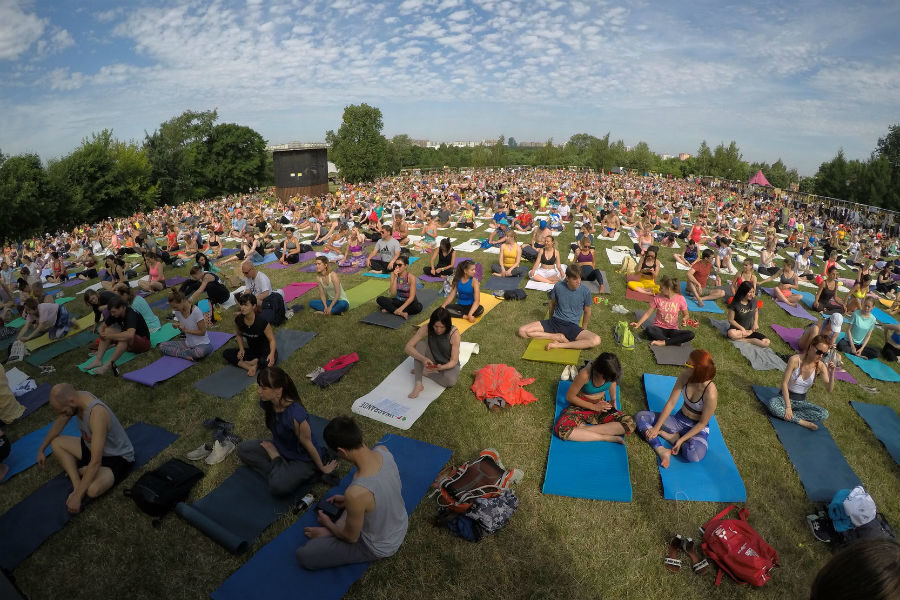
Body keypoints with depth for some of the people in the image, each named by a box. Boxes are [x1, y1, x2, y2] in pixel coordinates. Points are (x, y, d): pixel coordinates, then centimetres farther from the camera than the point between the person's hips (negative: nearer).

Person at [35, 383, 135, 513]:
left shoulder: (97, 414, -38)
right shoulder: (76, 397, -12)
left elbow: (95, 462, -36)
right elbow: (58, 424, 13)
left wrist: (77, 496, -31)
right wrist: (41, 449, 16)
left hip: (118, 457, -8)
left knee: (93, 490, -33)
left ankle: (79, 471, 0)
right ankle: (77, 483, -6)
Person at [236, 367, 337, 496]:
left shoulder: (295, 415, -37)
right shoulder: (265, 402, -14)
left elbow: (307, 443, -21)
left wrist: (322, 468, -7)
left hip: (303, 459, -8)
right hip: (280, 448, 8)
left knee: (278, 486, -31)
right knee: (243, 449, -7)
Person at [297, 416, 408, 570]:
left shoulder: (356, 493, -39)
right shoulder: (383, 451, -21)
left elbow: (351, 538, -17)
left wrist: (329, 525, 2)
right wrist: (348, 500, 9)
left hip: (379, 548, -6)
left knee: (303, 556, -4)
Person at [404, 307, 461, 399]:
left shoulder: (454, 333, -26)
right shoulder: (426, 329, -20)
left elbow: (453, 361, -22)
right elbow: (408, 347, -23)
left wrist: (441, 367, -42)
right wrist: (423, 359, -39)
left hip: (448, 365, -2)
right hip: (432, 362, 2)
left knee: (450, 381, -36)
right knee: (420, 344, -26)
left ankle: (424, 372, -9)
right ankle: (418, 384, -26)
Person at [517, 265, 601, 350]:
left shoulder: (585, 292, -9)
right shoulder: (558, 286, -7)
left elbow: (587, 312, 7)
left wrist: (583, 329, 16)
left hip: (572, 326, -1)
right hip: (555, 322, 1)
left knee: (596, 340, -31)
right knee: (522, 331, -16)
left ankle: (558, 345, -22)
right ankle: (558, 337, -12)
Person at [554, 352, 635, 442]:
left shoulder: (609, 373, -17)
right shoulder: (585, 375, -29)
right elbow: (569, 397, -16)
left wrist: (613, 400, -2)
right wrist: (594, 407, -19)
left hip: (601, 406, 4)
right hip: (581, 406, -4)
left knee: (629, 423, -24)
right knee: (562, 429, -34)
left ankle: (583, 429, -21)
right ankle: (606, 437, -24)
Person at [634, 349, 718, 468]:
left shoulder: (710, 394, -29)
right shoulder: (684, 376, -16)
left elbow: (702, 423, -17)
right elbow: (671, 403, -10)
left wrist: (681, 440, -21)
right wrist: (656, 427, -13)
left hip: (697, 428, -5)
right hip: (679, 419, 5)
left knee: (695, 455, -38)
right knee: (640, 416, -10)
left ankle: (672, 437, -7)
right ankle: (662, 451, -24)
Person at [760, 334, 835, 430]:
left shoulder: (821, 366, -8)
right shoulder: (795, 360, -19)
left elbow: (829, 390, -12)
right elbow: (784, 383, -18)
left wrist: (832, 373, -29)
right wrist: (788, 407, -22)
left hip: (802, 401, 4)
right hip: (786, 397, -4)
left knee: (824, 414, -23)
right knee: (772, 404, -36)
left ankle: (788, 415, -17)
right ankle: (802, 422, -20)